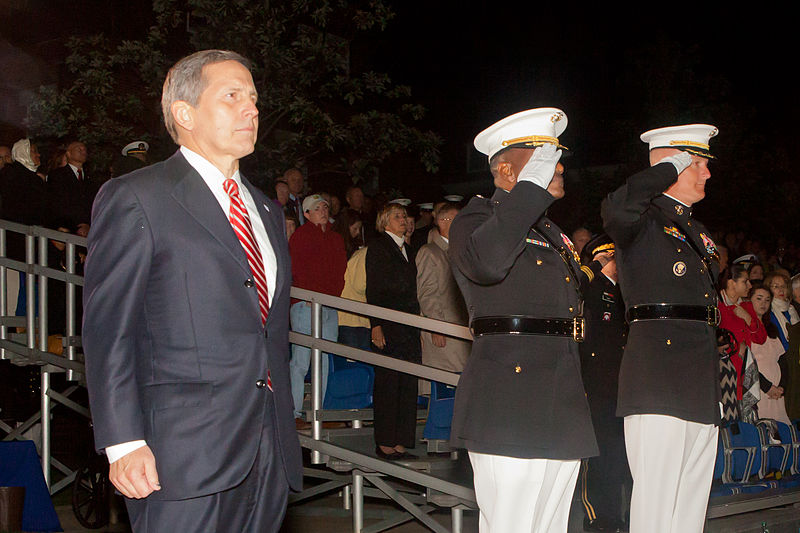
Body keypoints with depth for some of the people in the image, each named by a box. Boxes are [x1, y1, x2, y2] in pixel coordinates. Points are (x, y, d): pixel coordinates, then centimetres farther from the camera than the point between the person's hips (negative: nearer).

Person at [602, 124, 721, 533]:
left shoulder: (698, 233, 24)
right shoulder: (643, 220, -2)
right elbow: (615, 210, -28)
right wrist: (670, 168, -14)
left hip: (701, 387, 9)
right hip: (656, 379, -9)